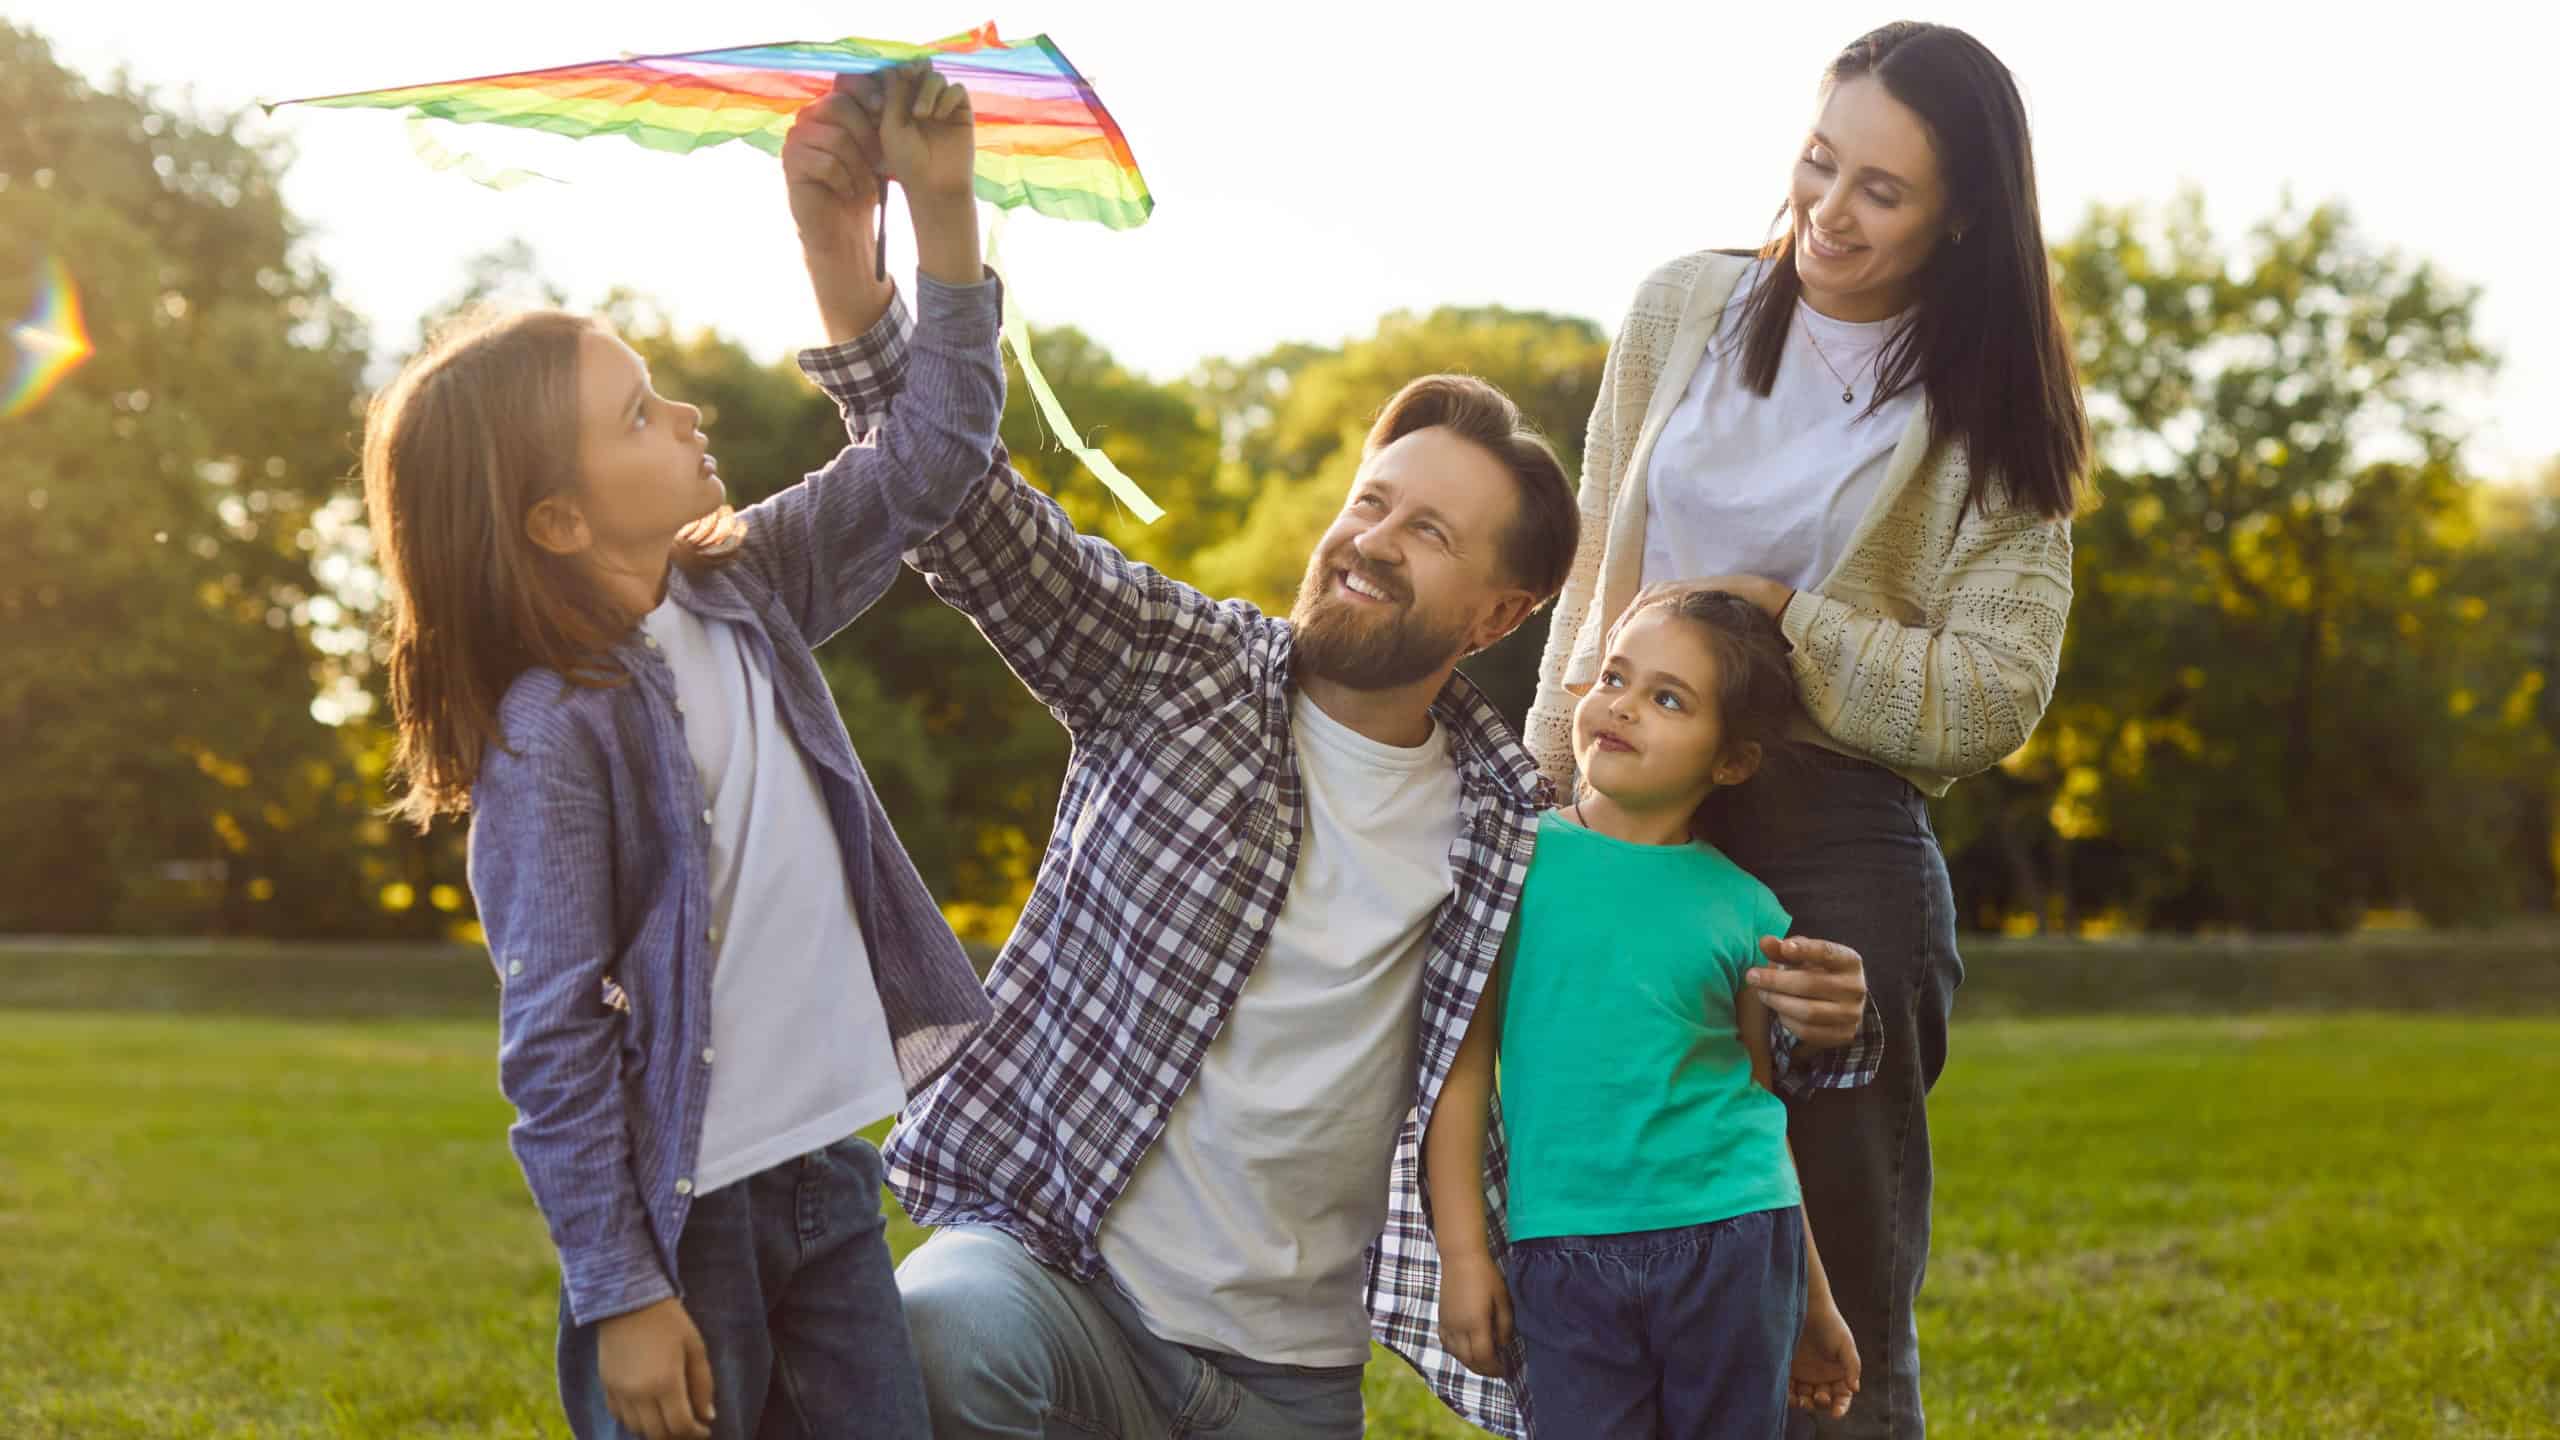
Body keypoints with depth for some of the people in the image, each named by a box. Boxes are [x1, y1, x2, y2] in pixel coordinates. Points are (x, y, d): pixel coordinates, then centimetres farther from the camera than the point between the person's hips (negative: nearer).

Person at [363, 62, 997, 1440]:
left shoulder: (742, 592, 4)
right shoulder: (553, 735, -15)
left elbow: (931, 448, 9)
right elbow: (556, 1044, -15)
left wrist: (942, 204, -1)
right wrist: (622, 1297, -15)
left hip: (828, 1179, 7)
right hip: (685, 1222, -6)